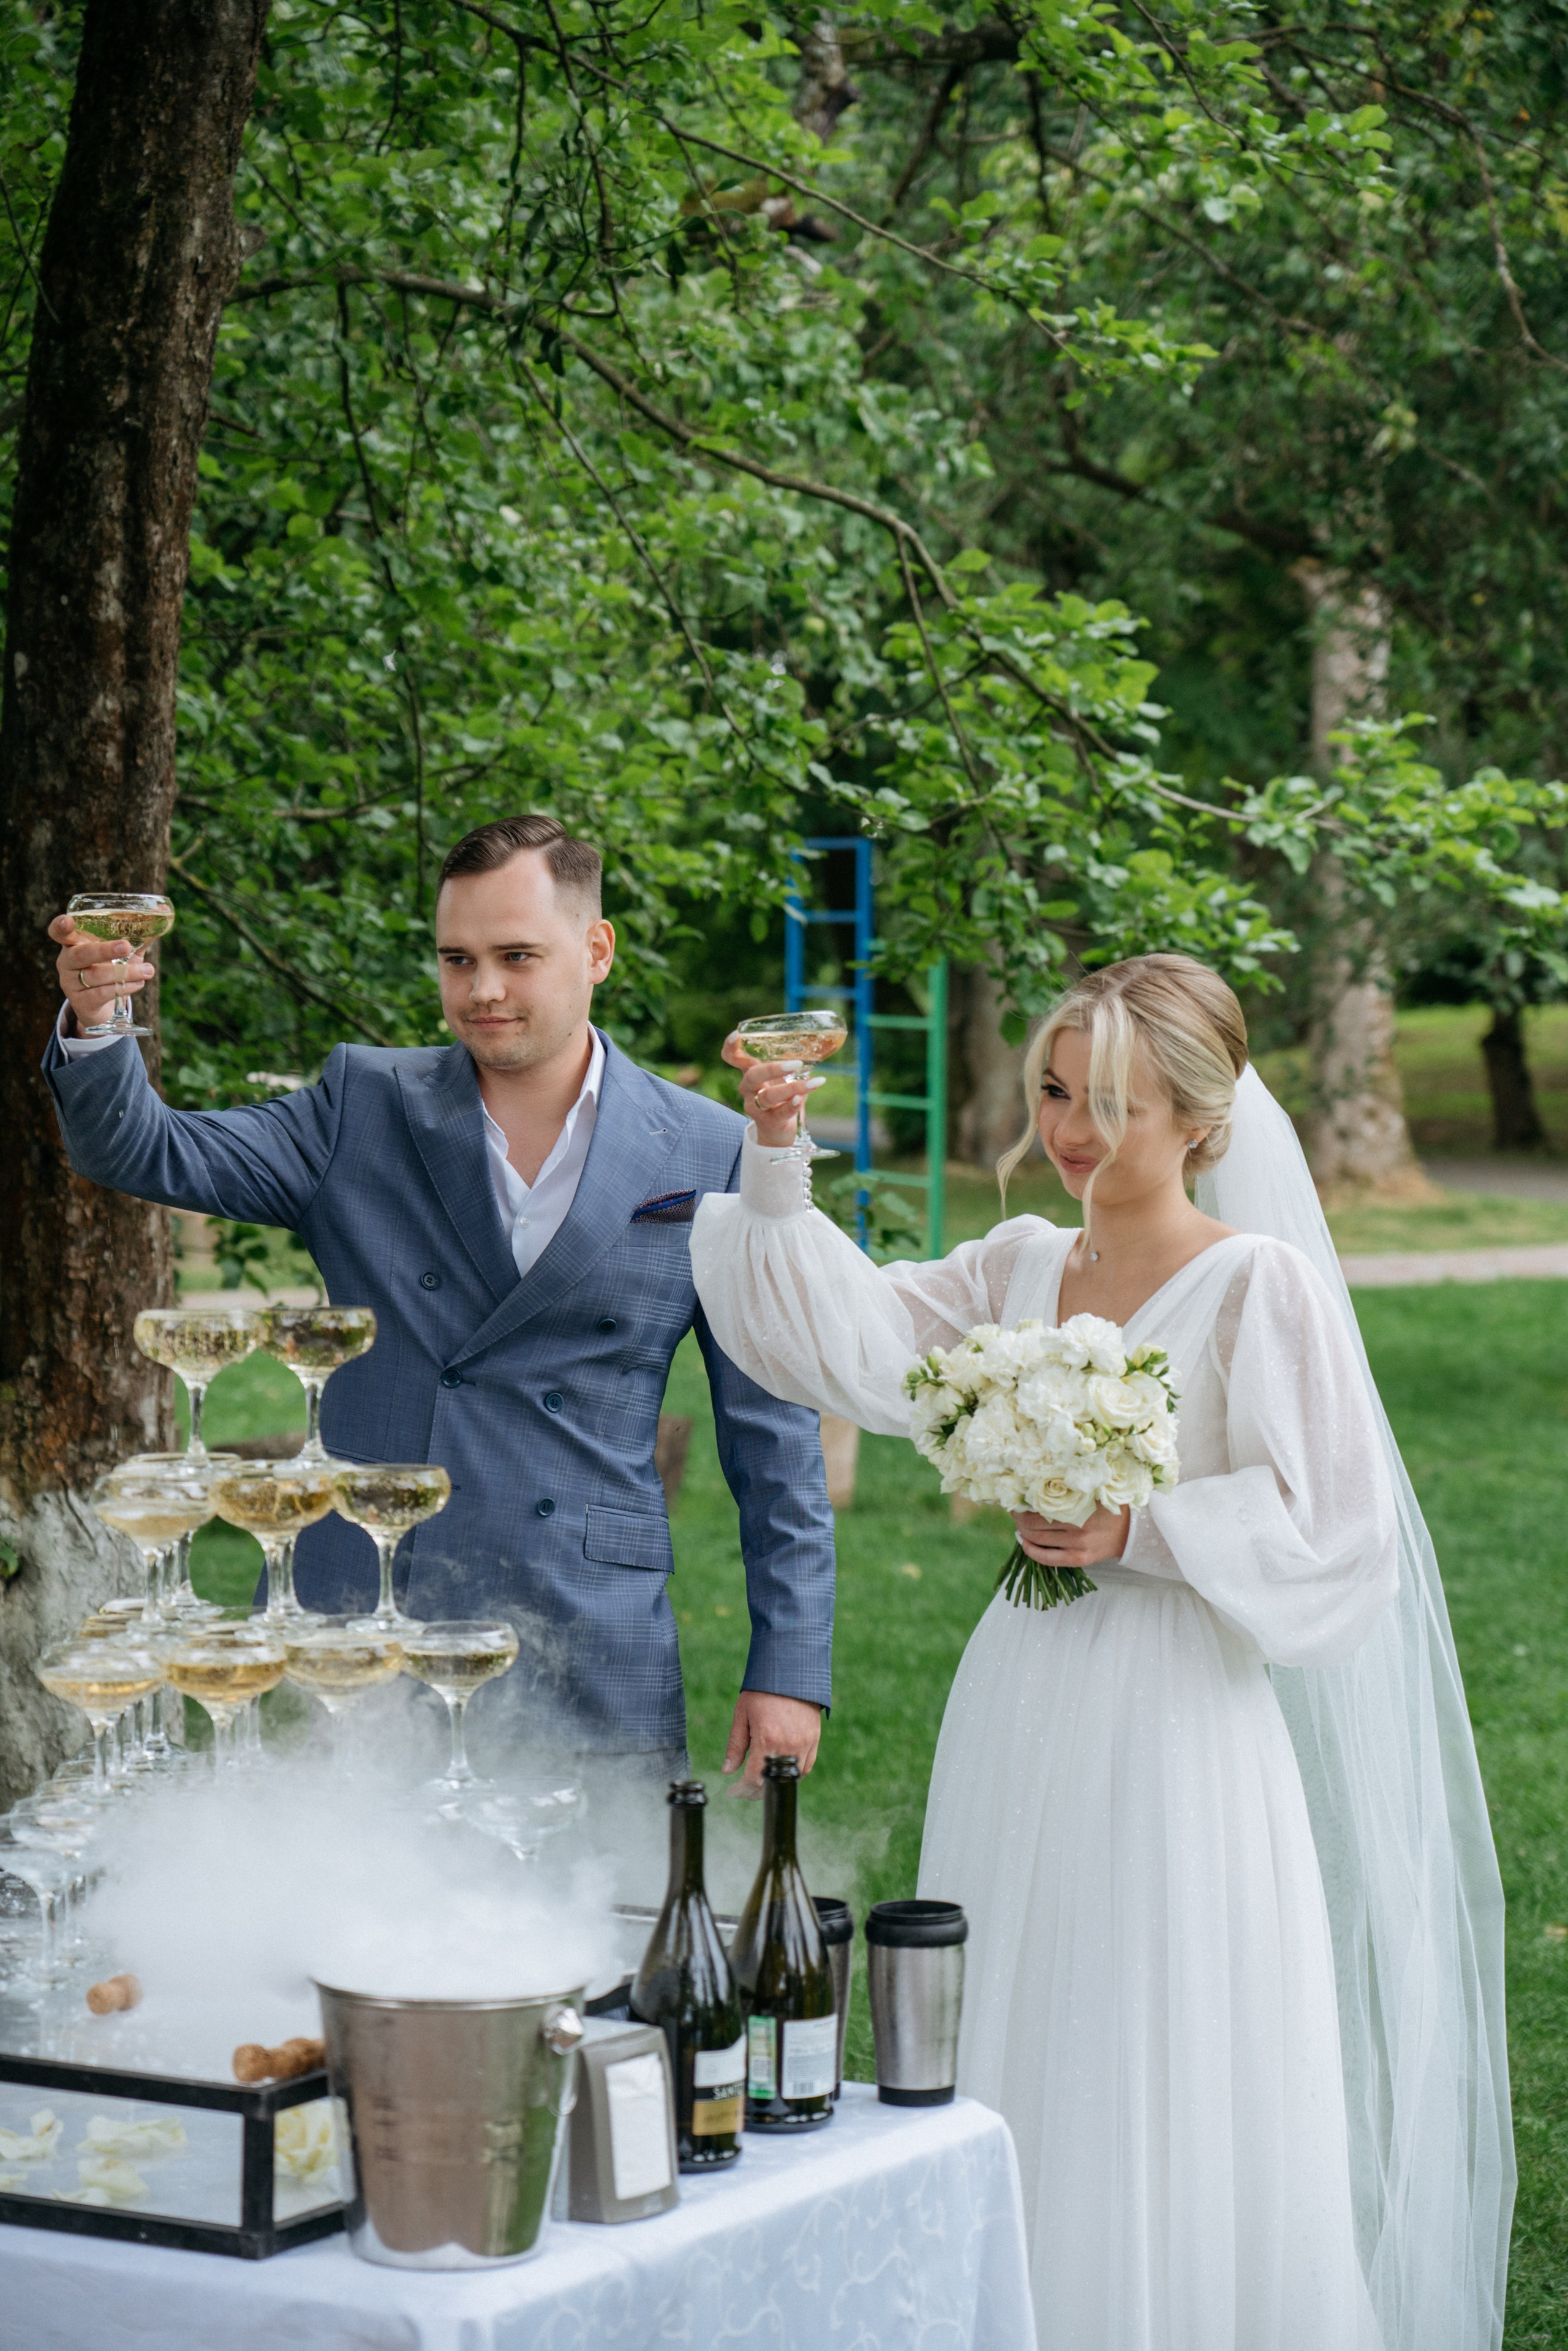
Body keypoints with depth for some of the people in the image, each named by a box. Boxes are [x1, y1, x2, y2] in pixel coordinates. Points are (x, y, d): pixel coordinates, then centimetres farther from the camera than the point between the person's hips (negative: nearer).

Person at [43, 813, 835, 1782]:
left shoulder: (713, 1156, 2)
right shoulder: (364, 1105, 7)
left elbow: (774, 1432, 3)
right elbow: (149, 1154, 0)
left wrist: (789, 1667, 0)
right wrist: (96, 1027, -21)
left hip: (586, 1672, -1)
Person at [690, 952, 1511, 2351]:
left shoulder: (1262, 1286, -8)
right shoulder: (1022, 1268, 10)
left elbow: (1337, 1538, -11)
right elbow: (847, 1339, -1)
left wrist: (1144, 1535, -19)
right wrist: (776, 1171, -11)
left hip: (1178, 1727, -6)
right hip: (1022, 1716, 6)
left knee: (1174, 2112, 0)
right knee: (1018, 2096, 12)